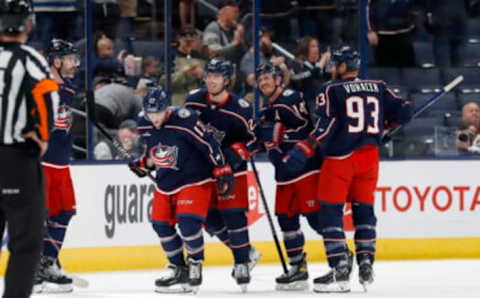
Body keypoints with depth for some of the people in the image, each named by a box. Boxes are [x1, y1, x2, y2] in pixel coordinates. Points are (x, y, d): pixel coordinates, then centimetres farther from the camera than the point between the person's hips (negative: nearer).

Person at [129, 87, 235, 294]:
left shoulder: (184, 120, -24)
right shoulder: (144, 126, -3)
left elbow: (209, 143, -19)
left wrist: (223, 171, -18)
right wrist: (143, 164, 2)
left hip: (194, 179, -7)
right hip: (165, 182, 7)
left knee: (188, 222, -21)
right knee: (161, 225, 8)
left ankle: (195, 268, -3)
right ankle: (179, 269, 24)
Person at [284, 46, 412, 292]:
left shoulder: (330, 91, -5)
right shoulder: (378, 88, 9)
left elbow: (326, 126, -17)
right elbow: (402, 112, 8)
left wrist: (303, 150, -20)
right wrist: (384, 120, 29)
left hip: (340, 157, -5)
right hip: (369, 156, 5)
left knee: (330, 210, 0)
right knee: (364, 209, 16)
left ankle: (340, 270, -10)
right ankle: (366, 266, 12)